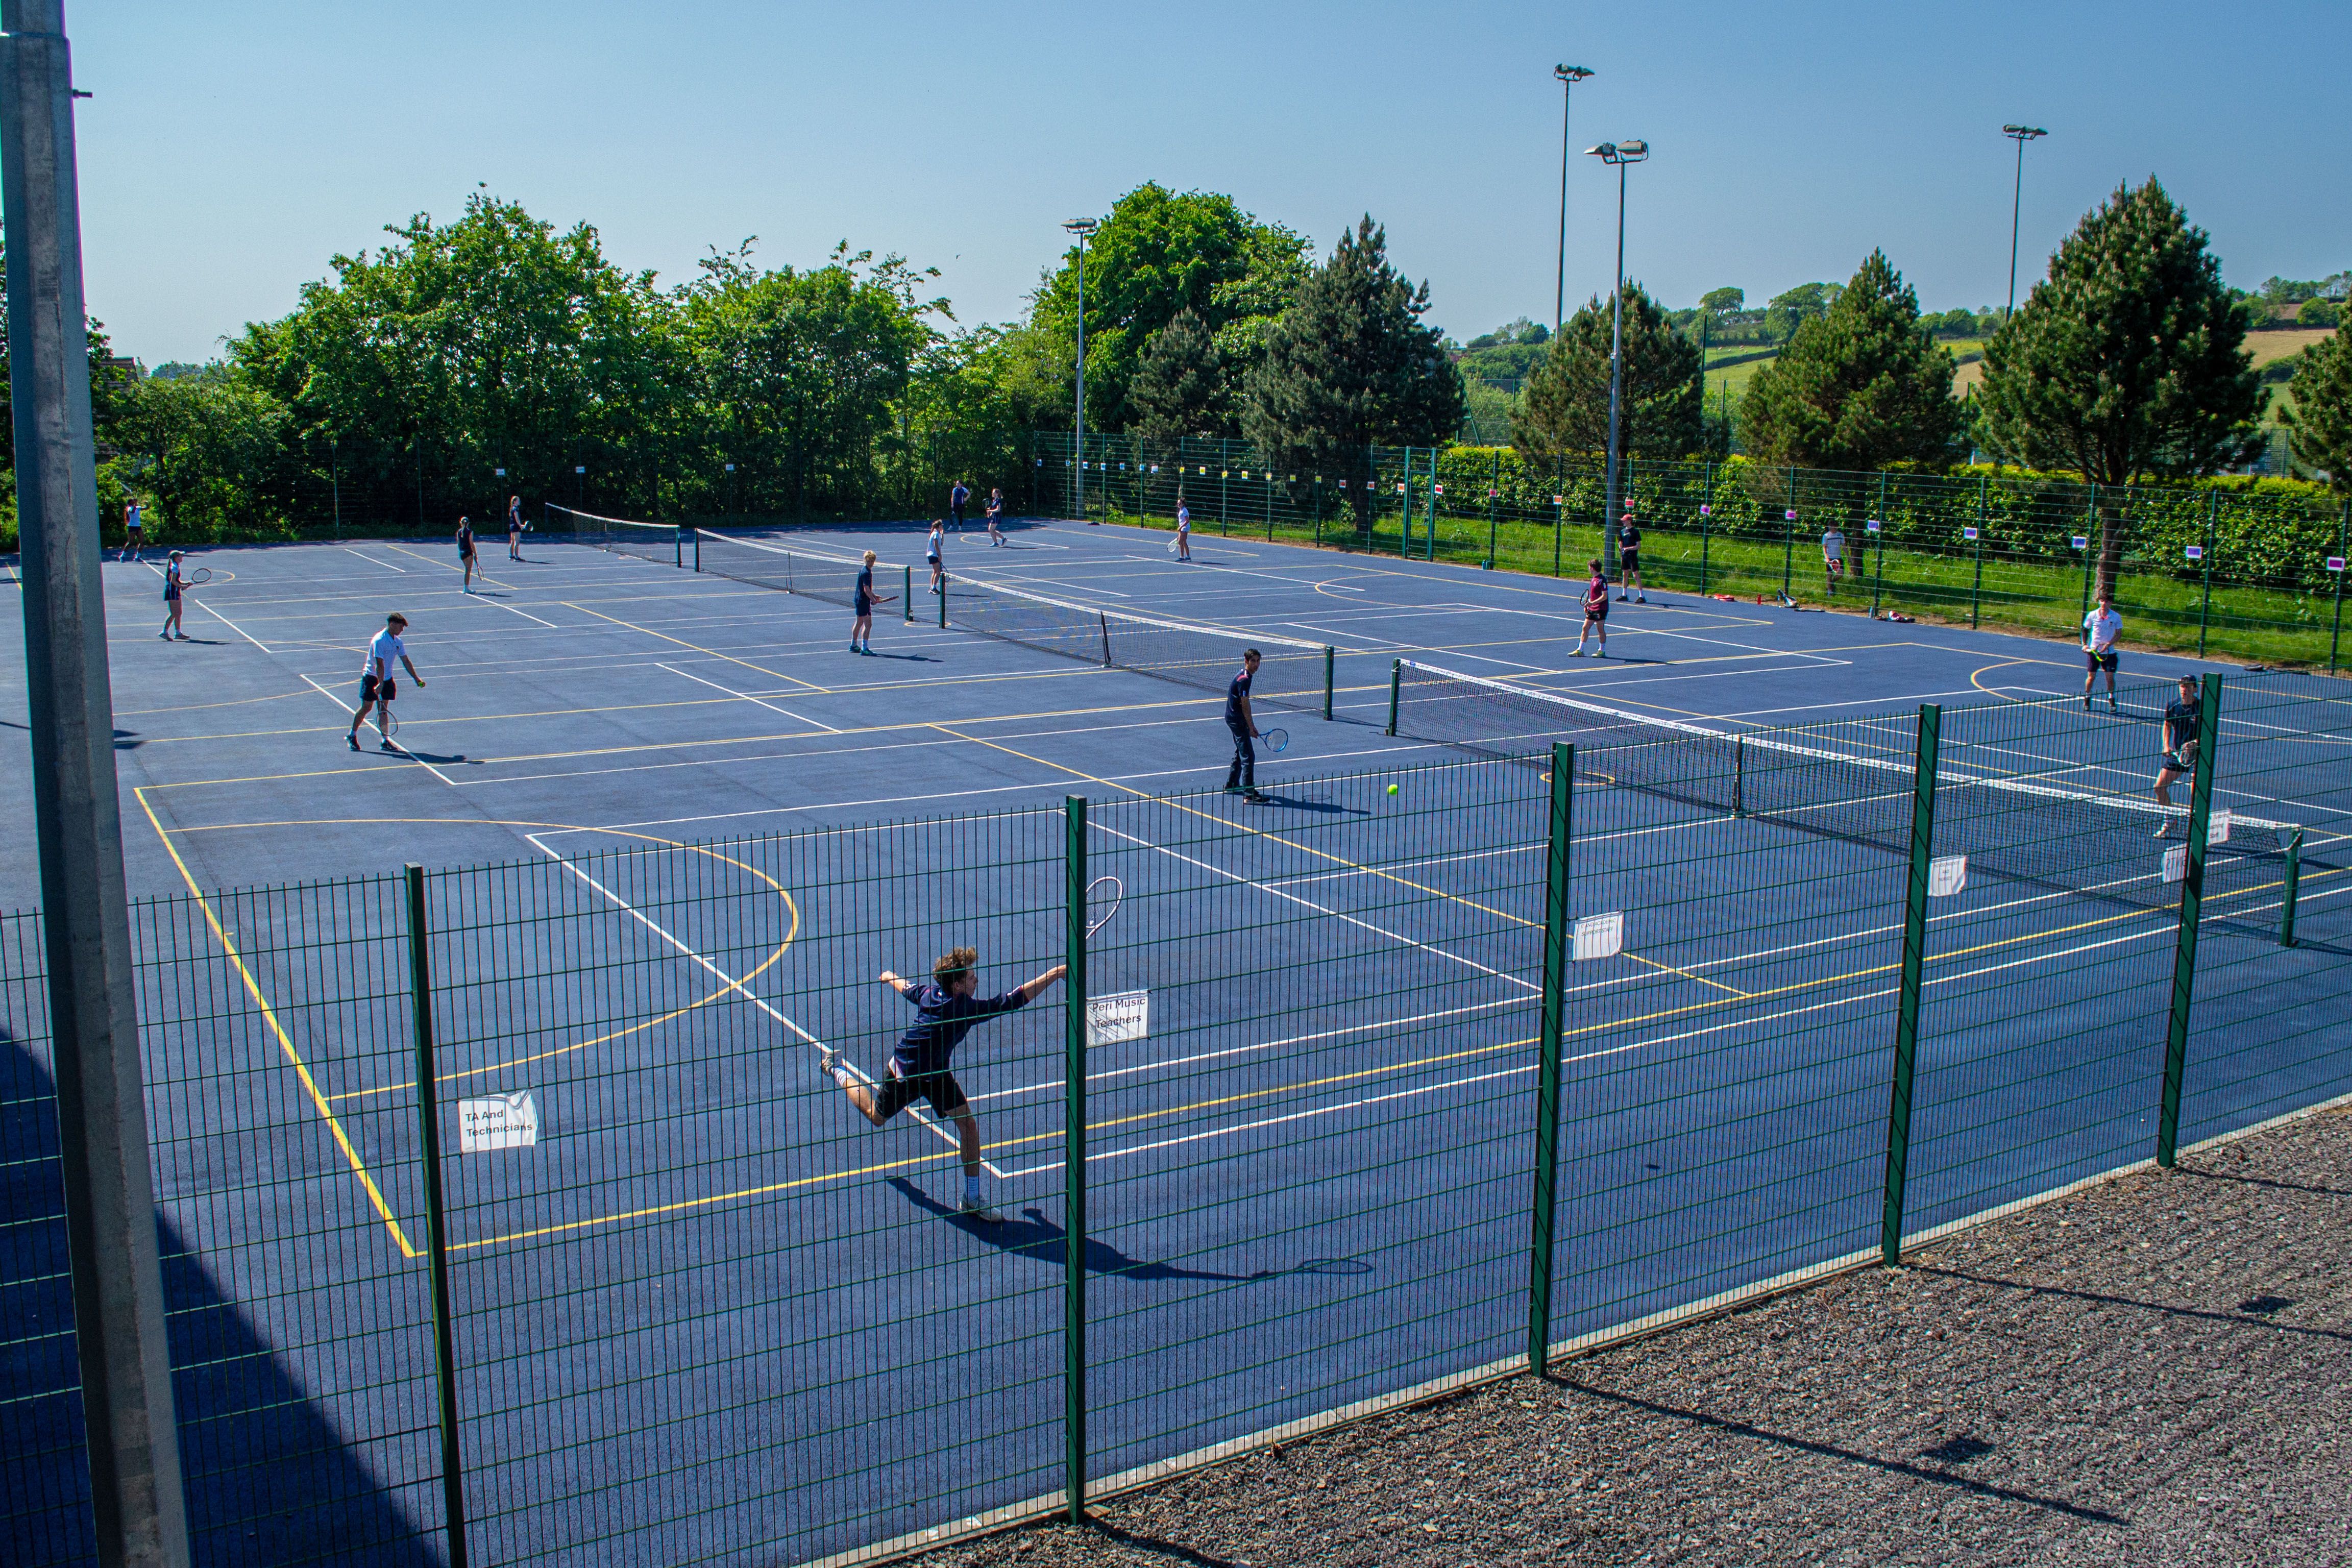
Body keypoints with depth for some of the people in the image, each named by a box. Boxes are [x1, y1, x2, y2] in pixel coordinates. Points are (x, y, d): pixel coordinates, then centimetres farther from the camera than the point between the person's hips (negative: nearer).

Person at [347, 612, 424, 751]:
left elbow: (406, 662, 9)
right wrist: (380, 684, -28)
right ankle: (352, 736, 14)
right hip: (372, 678, -6)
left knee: (383, 709, 4)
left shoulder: (398, 642, 2)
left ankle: (385, 741, 2)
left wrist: (417, 679, 5)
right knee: (366, 707, -1)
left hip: (387, 679, 6)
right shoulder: (380, 640, -21)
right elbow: (380, 665, -25)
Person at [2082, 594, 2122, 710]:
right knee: (2091, 676, 1)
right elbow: (2085, 630, 8)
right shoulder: (2092, 615, -4)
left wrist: (2109, 644, -15)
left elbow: (2119, 634, -1)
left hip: (2109, 652, 0)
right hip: (2093, 650, 0)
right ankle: (2087, 699, 18)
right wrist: (2084, 644, -4)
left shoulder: (2116, 617, -5)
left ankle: (2111, 701, 17)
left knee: (2110, 677, 1)